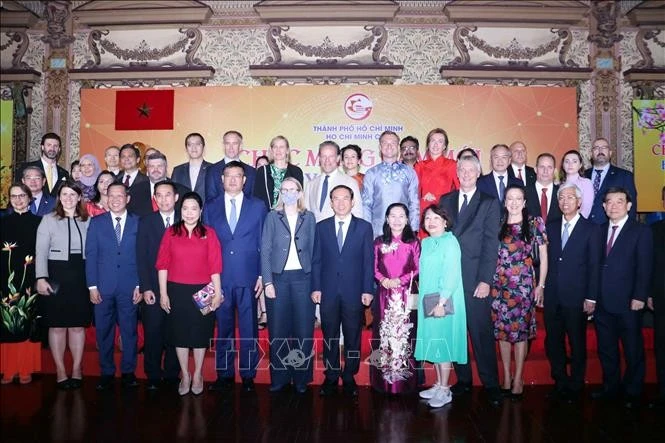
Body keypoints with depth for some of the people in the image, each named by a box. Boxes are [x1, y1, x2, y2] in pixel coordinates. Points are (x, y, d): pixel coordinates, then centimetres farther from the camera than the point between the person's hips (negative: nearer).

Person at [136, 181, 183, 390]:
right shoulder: (146, 222, 6)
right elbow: (141, 257, 1)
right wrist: (145, 288, -6)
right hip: (153, 288, 0)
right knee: (153, 333, 1)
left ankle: (172, 375, 18)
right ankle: (153, 376, 15)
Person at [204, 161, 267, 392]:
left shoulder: (258, 207, 6)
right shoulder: (210, 207, 9)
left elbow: (263, 243, 4)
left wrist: (262, 275, -2)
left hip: (248, 277, -1)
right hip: (219, 277, 1)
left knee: (249, 328, 4)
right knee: (223, 328, 8)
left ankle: (248, 375, 17)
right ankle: (225, 374, 20)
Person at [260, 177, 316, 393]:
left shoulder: (309, 218, 8)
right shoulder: (272, 217, 5)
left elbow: (313, 250, 5)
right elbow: (265, 251, 2)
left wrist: (315, 283, -2)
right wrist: (267, 282, -6)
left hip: (302, 278, 0)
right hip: (278, 278, 0)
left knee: (304, 330, 2)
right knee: (278, 331, 4)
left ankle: (301, 378, 15)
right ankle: (279, 377, 16)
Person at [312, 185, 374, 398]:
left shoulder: (364, 227, 3)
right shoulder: (321, 227, 6)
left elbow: (369, 260, 1)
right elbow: (316, 260, 6)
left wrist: (368, 290, -4)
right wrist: (316, 288, -1)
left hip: (354, 292, -1)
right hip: (328, 292, 1)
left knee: (352, 337, 7)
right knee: (329, 337, 8)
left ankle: (349, 378, 20)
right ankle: (331, 377, 21)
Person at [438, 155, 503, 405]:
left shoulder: (489, 203, 3)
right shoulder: (446, 200, 13)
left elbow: (491, 244, -3)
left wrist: (485, 280, -10)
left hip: (475, 278, -3)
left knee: (481, 332, -2)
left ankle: (490, 383, 9)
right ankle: (463, 379, 20)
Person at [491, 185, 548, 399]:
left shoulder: (535, 223, 2)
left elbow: (543, 255, 4)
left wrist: (541, 285, 0)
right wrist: (487, 281, 3)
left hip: (524, 284, -2)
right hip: (500, 283, 2)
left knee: (521, 329, 0)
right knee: (502, 328, 6)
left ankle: (518, 378, 10)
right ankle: (506, 376, 17)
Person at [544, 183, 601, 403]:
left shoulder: (590, 230, -2)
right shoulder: (551, 226, 9)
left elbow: (594, 266, -4)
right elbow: (545, 259, 9)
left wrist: (591, 298, -8)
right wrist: (540, 287, 4)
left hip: (576, 297, -3)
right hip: (552, 296, 4)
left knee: (577, 343, 8)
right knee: (553, 342, 10)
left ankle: (576, 385, 24)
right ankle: (560, 382, 26)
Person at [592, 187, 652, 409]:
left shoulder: (641, 231, -3)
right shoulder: (600, 231, 10)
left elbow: (644, 267, -8)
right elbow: (596, 264, 8)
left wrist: (639, 297, -14)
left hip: (628, 303, -4)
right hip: (602, 303, 5)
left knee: (633, 351, 7)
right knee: (606, 349, 13)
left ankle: (632, 393, 21)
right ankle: (610, 388, 27)